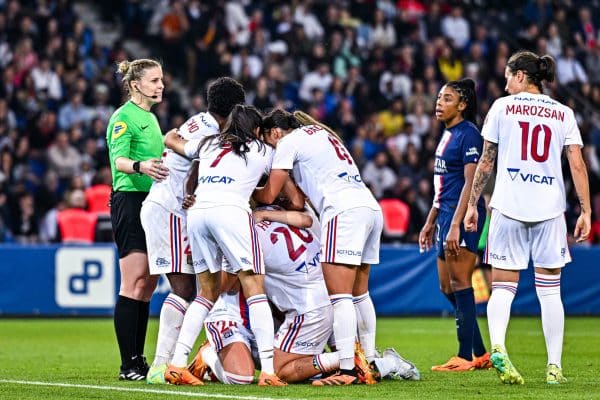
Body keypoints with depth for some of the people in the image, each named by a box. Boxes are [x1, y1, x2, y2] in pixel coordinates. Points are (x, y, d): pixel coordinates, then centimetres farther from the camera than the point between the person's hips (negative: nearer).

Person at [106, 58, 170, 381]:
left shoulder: (151, 118, 19)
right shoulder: (124, 117, -8)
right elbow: (118, 160, -21)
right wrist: (141, 166, -39)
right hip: (130, 200, -9)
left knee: (148, 285, 8)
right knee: (133, 284, -11)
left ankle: (138, 360, 11)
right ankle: (128, 364, -11)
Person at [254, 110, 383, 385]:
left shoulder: (289, 142, 5)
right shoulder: (320, 133, 29)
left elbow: (269, 195, 5)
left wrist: (247, 192, 22)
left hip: (344, 211, -9)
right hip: (371, 207, 9)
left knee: (340, 295, -12)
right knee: (359, 294, 15)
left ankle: (347, 370, -19)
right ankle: (370, 363, 16)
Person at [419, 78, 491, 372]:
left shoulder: (468, 134, -12)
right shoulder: (447, 135, 17)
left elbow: (470, 183, -18)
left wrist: (455, 226, -23)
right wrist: (430, 222, 24)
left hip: (464, 219, -10)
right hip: (446, 217, 10)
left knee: (460, 285, -7)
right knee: (447, 288, 11)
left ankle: (465, 357, -2)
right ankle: (480, 354, 17)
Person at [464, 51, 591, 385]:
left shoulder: (502, 107, 4)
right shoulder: (564, 113, 8)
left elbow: (486, 162, 4)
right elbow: (577, 165, 0)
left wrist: (472, 203, 11)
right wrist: (586, 211, 2)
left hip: (508, 206, -1)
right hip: (550, 207, 1)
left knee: (503, 285, 1)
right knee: (550, 289, 8)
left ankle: (497, 346, -24)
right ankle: (555, 366, 5)